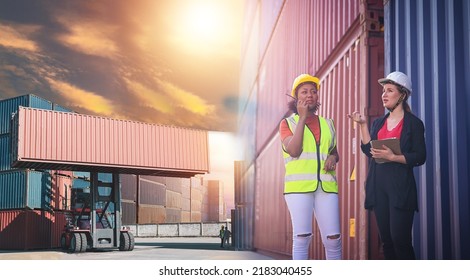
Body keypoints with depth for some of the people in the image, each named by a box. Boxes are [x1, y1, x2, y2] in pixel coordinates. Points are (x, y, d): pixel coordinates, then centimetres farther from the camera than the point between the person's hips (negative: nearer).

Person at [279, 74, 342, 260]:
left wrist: (333, 158, 3)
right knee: (302, 236, -5)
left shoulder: (327, 124, 18)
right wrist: (302, 118, -5)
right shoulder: (288, 123, 8)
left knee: (333, 237, -3)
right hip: (298, 185, -3)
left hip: (326, 186, 3)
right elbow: (294, 150, -9)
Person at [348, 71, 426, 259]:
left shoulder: (413, 123, 0)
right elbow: (368, 150, 2)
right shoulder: (378, 123, 15)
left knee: (400, 239, -12)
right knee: (386, 239, 7)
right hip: (379, 187, 6)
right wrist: (362, 124, -4)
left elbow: (420, 157, -8)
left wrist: (392, 157, -19)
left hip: (400, 187, -6)